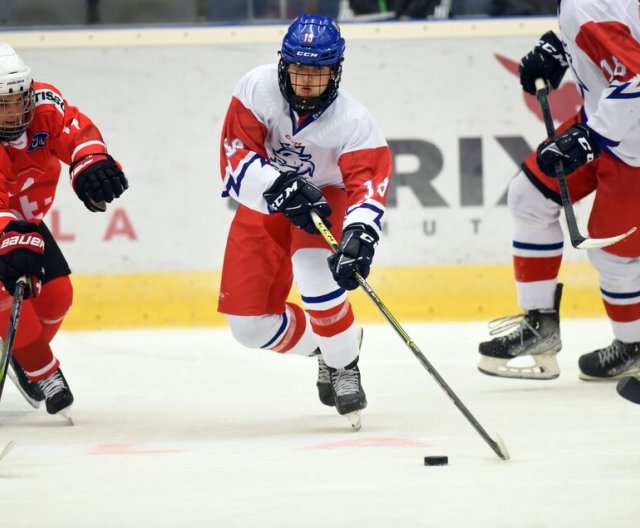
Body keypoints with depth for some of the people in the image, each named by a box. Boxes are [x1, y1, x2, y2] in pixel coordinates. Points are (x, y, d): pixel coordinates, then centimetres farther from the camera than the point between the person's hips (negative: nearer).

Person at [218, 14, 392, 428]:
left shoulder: (353, 121, -26)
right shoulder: (258, 89, -23)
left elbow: (369, 183, -35)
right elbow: (235, 159, -25)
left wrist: (359, 236, -55)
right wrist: (280, 189, -42)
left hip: (324, 198, -3)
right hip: (263, 204, 3)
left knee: (314, 267, -36)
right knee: (248, 324, -4)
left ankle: (344, 364, -13)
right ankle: (323, 346, 26)